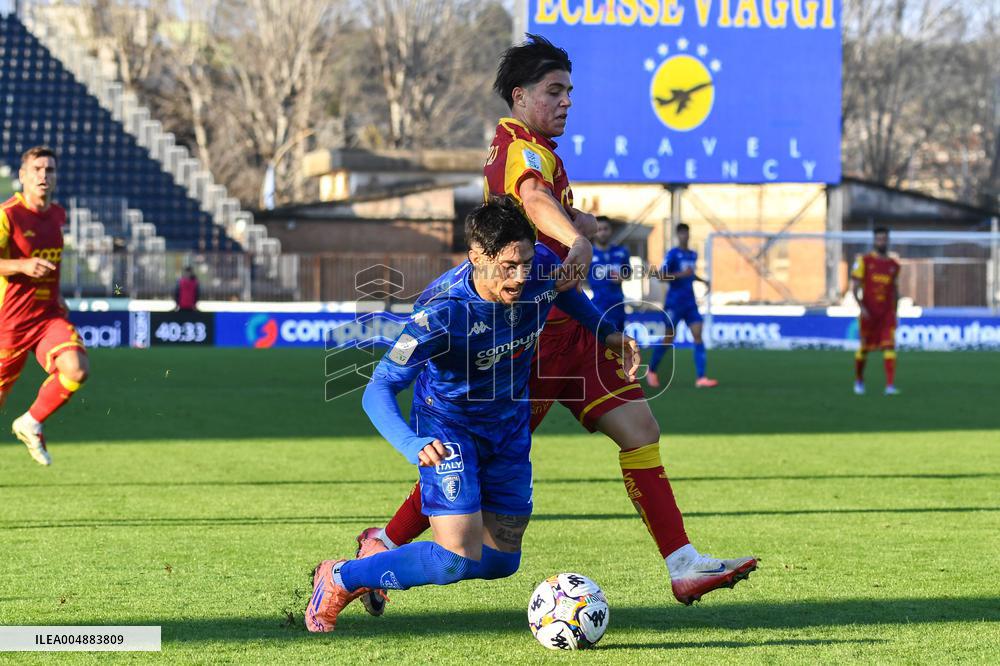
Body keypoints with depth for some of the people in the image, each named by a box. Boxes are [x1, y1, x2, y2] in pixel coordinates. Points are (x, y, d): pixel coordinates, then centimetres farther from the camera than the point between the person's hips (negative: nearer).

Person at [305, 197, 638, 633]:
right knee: (457, 559, -21)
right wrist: (413, 445, -51)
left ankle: (383, 551, 35)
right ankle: (340, 579, 3)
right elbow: (378, 390, -35)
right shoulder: (442, 313, -34)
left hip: (510, 424, 6)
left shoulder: (542, 268, -18)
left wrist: (605, 332, 6)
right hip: (448, 424, -6)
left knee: (501, 561, 11)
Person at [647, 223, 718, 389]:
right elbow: (661, 275, -16)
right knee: (669, 338, 3)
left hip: (690, 303, 6)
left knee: (698, 336, -8)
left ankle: (701, 378, -13)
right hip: (674, 302, -6)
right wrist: (681, 274, -25)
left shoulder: (693, 255, 12)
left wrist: (703, 281, 13)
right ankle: (652, 371, 24)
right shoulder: (673, 254, -9)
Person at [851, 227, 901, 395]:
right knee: (864, 348, 7)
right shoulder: (864, 261, 0)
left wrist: (894, 312, 15)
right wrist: (861, 307, -14)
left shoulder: (894, 265, 11)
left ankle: (890, 385, -18)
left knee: (889, 346, -13)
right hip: (869, 312, -2)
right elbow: (855, 287, -3)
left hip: (887, 313, 2)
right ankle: (858, 381, 29)